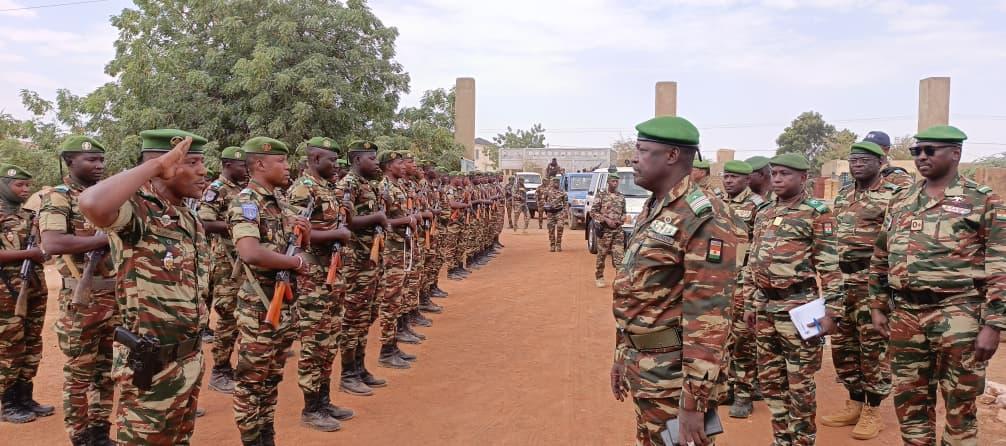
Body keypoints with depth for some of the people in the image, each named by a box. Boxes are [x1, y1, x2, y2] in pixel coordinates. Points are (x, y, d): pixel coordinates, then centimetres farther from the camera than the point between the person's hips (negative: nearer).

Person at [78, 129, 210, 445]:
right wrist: (155, 166, -30)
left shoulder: (191, 220, 8)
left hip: (190, 357, 8)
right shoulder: (137, 208, -17)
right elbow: (92, 205, -42)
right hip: (152, 363, -8)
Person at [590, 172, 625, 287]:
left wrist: (621, 220, -2)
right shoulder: (601, 196, -2)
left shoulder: (621, 197, 11)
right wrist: (606, 220, -15)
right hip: (604, 230, -3)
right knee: (602, 255, 5)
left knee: (619, 255, -4)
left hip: (618, 231, 3)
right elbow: (593, 213, -5)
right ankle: (599, 278, 18)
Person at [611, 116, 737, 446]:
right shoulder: (651, 211, 10)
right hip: (642, 367, 9)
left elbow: (708, 316, -23)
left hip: (674, 373, -8)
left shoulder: (703, 219, -19)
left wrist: (694, 401, -23)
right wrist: (622, 356, 18)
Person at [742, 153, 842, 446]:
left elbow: (830, 267, -10)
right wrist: (750, 304, 16)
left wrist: (831, 310, -15)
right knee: (770, 380, 14)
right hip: (765, 308, 7)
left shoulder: (817, 214, -7)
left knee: (800, 384, 3)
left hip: (798, 307, -7)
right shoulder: (763, 214, 13)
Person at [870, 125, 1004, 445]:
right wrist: (878, 307, 13)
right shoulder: (900, 203, 10)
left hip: (957, 315, -4)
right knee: (909, 400, 13)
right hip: (905, 315, 5)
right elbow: (880, 260, 16)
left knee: (960, 404, 7)